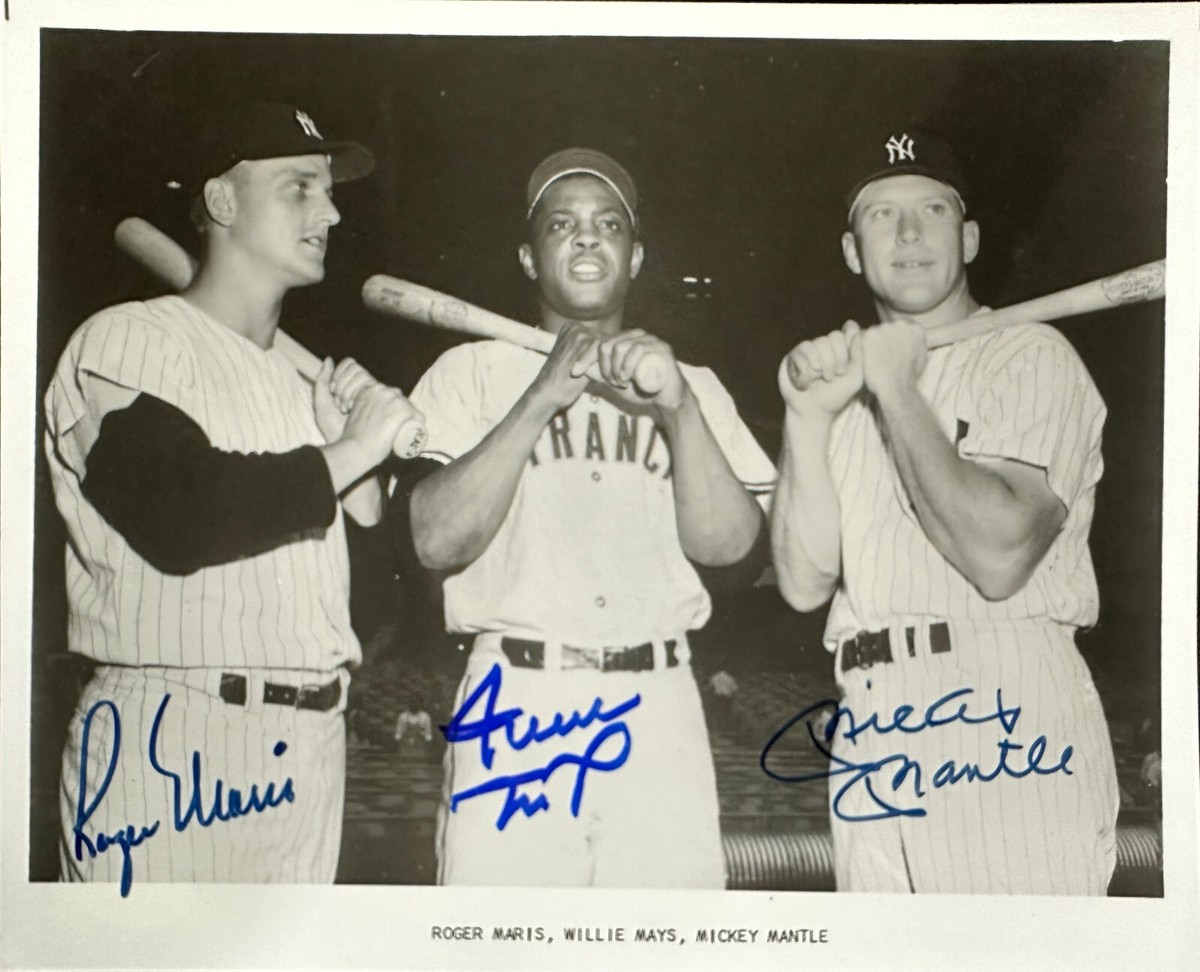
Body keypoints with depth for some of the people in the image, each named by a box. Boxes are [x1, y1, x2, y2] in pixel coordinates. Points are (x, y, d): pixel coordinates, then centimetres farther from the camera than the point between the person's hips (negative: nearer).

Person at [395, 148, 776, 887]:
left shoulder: (692, 387, 15)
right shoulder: (474, 372, 9)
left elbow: (731, 546, 0)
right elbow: (437, 540, -7)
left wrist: (678, 410, -14)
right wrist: (542, 399, -13)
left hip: (658, 712, 2)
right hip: (514, 704, -2)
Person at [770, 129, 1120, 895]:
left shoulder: (1030, 356, 3)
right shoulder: (848, 381, 19)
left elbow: (998, 557, -13)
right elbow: (805, 583, 9)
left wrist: (895, 391, -7)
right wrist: (806, 418, -2)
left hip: (1008, 715, -5)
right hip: (872, 740, 5)